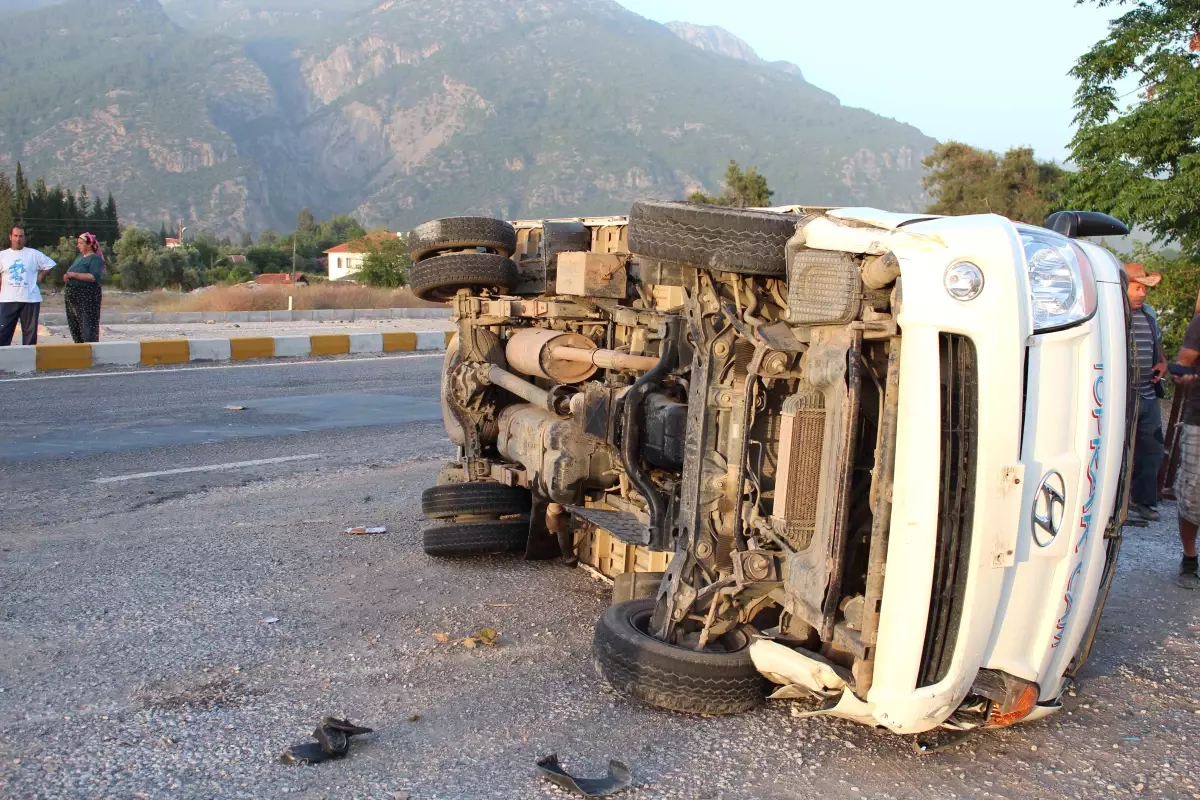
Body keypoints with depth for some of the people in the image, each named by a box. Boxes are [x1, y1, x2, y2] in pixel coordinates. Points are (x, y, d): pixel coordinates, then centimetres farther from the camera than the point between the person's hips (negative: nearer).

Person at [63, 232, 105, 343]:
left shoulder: (95, 259, -8)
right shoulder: (80, 257, 19)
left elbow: (94, 277, -22)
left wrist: (74, 274, -21)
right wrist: (67, 276, 3)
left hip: (87, 296, -9)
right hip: (74, 296, 9)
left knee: (87, 325, -11)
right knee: (74, 325, 10)